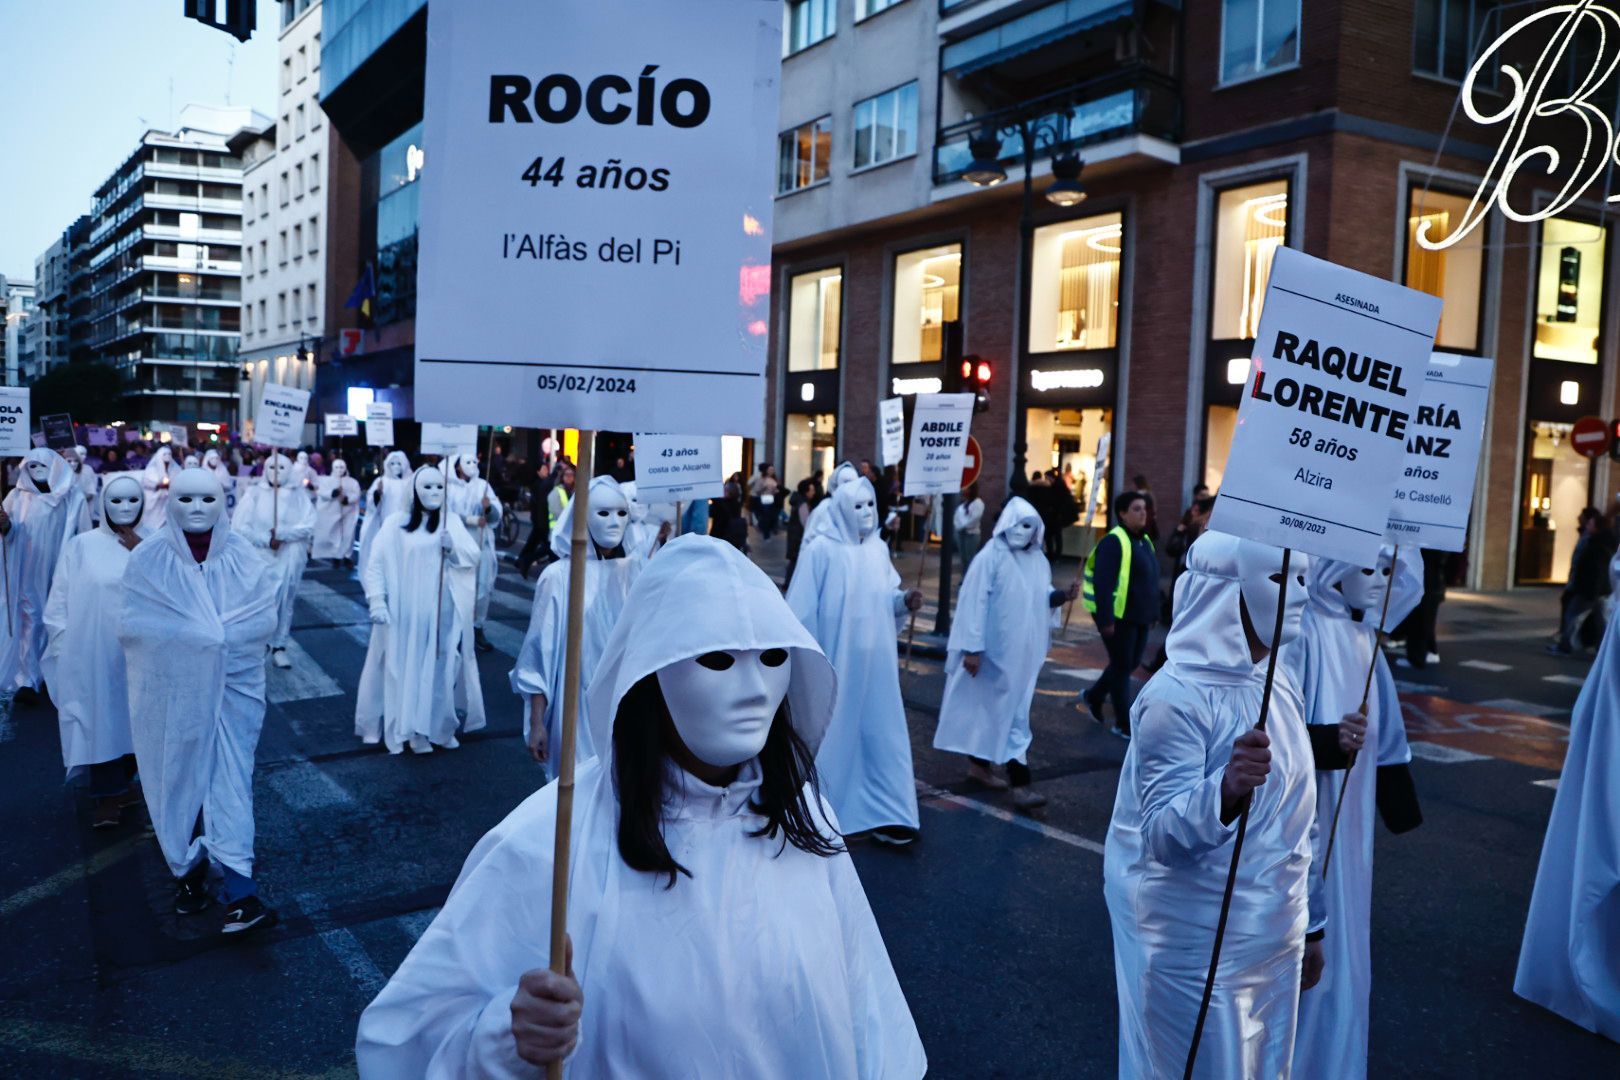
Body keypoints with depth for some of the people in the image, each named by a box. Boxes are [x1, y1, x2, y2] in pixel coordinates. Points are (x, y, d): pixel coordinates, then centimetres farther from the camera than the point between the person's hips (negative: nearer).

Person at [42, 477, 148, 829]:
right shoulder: (80, 546, -3)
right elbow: (60, 601, 0)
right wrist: (65, 647, -3)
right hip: (94, 652, -2)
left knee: (134, 718, 12)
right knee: (101, 717, 0)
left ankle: (119, 784, 31)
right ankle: (107, 794, 11)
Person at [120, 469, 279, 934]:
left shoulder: (246, 560, -3)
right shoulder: (146, 560, -3)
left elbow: (262, 622, -8)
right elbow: (133, 625, -10)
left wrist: (186, 634, -15)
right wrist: (215, 636, -17)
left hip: (232, 688, -1)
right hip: (169, 689, 1)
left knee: (230, 783, -6)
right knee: (177, 781, 10)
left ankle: (238, 892, -10)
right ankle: (187, 873, 28)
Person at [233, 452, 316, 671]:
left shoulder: (297, 495, 5)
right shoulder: (254, 494, 3)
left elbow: (309, 525, -4)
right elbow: (239, 526, -4)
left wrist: (282, 534, -14)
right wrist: (266, 540, -12)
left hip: (290, 560, 2)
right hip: (260, 558, -1)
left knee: (285, 602, 4)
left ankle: (279, 647, 11)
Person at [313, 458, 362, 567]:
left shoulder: (353, 482, 12)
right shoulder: (326, 480, 12)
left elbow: (356, 495, -2)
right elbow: (321, 492, -5)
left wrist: (346, 499, -22)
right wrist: (335, 492, -22)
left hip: (348, 514, 0)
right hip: (330, 513, 0)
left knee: (348, 536, -6)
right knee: (333, 535, -4)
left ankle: (347, 557, -2)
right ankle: (336, 556, 2)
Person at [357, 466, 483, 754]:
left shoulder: (452, 521, 5)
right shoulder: (396, 523, -4)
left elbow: (473, 558, 1)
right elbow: (376, 564, -6)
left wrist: (453, 548, -17)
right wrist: (376, 601, -13)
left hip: (441, 613, 2)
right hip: (403, 611, -2)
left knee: (437, 668, 6)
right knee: (402, 668, 3)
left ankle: (434, 727, 18)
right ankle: (399, 729, 12)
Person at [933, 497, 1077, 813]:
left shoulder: (1038, 560, 8)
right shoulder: (989, 558, -14)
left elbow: (1042, 598, 16)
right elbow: (974, 603, -17)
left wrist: (1062, 595, -6)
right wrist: (972, 647, -21)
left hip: (1025, 651, 7)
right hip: (996, 651, -7)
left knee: (997, 708, 14)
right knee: (1011, 712, -7)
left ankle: (981, 764, 28)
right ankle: (1019, 783, -5)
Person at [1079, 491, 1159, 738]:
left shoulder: (1144, 540, 13)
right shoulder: (1114, 542, -16)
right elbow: (1103, 583, -22)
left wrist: (1154, 612, 18)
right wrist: (1105, 619, -25)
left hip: (1139, 616, 9)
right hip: (1118, 616, -9)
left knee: (1131, 664, 16)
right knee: (1122, 666, 0)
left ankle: (1094, 696, 36)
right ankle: (1124, 724, 10)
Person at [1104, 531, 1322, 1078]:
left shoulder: (1280, 685, 3)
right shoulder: (1176, 697, -22)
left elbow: (1295, 821, 12)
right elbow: (1162, 836, -26)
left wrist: (1310, 925, 17)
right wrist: (1226, 790, -45)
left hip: (1273, 939, 7)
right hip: (1198, 947, -7)